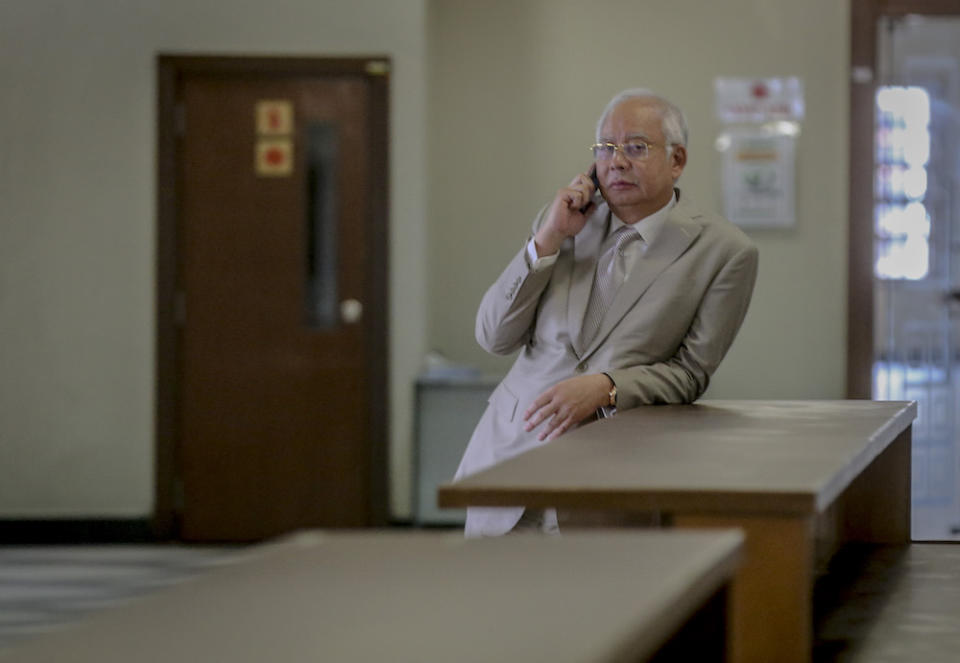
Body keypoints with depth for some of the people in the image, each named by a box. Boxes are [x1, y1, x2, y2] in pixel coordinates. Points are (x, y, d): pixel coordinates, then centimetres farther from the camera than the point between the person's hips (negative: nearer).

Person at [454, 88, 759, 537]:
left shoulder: (725, 252, -4)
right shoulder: (563, 219, 8)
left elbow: (690, 373, -2)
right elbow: (494, 337, 4)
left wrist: (605, 388, -19)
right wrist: (548, 240, -6)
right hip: (510, 445, 4)